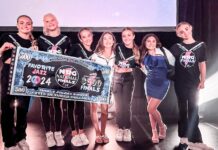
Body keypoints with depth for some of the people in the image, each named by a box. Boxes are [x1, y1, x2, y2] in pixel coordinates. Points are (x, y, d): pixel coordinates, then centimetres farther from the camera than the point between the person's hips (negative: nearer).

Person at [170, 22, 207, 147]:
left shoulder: (201, 45, -1)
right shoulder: (176, 47, -1)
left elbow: (202, 64, 1)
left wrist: (202, 81, 0)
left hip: (194, 82, 0)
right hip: (180, 82, 0)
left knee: (193, 109, 5)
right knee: (183, 109, 9)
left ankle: (194, 137, 18)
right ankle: (184, 136, 19)